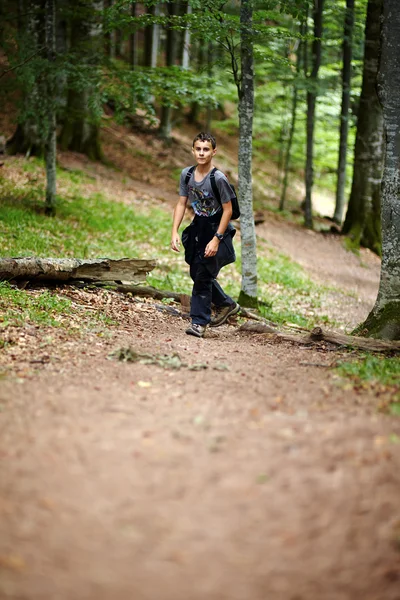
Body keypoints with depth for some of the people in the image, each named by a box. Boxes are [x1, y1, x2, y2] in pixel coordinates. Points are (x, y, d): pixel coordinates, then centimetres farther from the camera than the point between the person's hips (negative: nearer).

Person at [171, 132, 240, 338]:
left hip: (217, 229, -7)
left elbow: (228, 210, -17)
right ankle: (226, 304, 36)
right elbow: (181, 203, 4)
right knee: (196, 273, 15)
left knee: (203, 275, -9)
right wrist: (174, 232, -5)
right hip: (198, 227, 7)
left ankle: (199, 322, 0)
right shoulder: (187, 174, -3)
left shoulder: (218, 179, -21)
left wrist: (216, 239, -20)